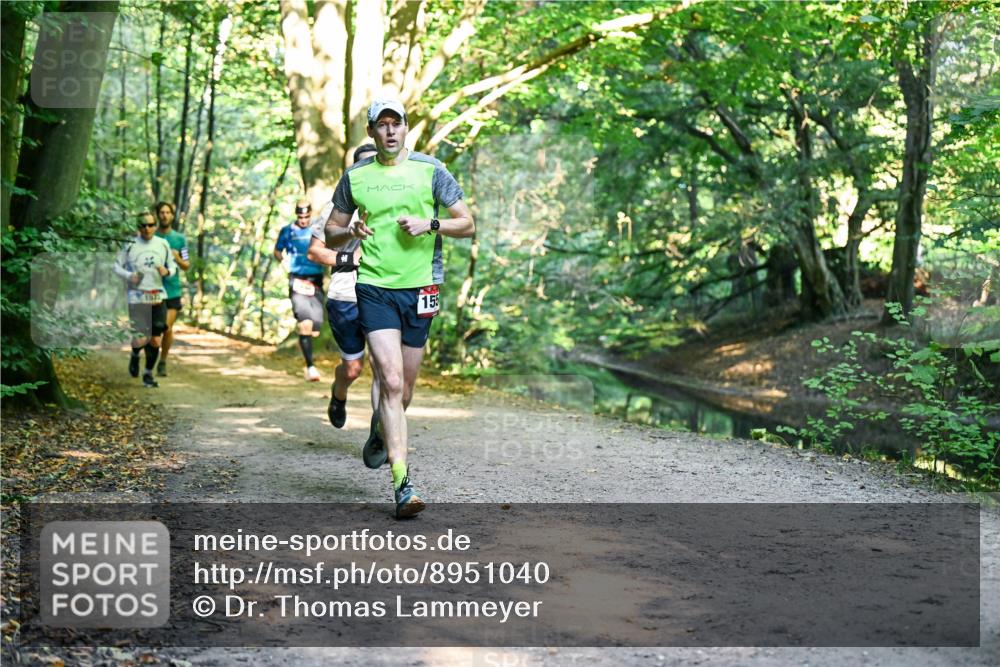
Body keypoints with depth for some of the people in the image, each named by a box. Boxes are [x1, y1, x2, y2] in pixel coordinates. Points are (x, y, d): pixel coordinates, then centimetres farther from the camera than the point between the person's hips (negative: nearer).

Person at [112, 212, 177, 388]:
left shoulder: (163, 244, 6)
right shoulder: (130, 246, -3)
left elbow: (173, 265, 16)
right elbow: (117, 266, 5)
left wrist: (167, 271, -6)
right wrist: (129, 276, -14)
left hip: (158, 297, 3)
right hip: (137, 298, -3)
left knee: (155, 341, 3)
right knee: (141, 339, -11)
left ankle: (148, 374, 22)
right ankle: (135, 355, 25)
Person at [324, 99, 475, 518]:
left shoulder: (430, 170, 3)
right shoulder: (355, 177, 6)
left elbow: (467, 224, 5)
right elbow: (331, 232, 14)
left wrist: (430, 224, -13)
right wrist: (351, 232, -8)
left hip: (420, 287, 1)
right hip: (374, 288, -1)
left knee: (404, 388, 11)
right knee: (391, 381, -15)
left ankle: (383, 435, 44)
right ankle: (402, 484, -17)